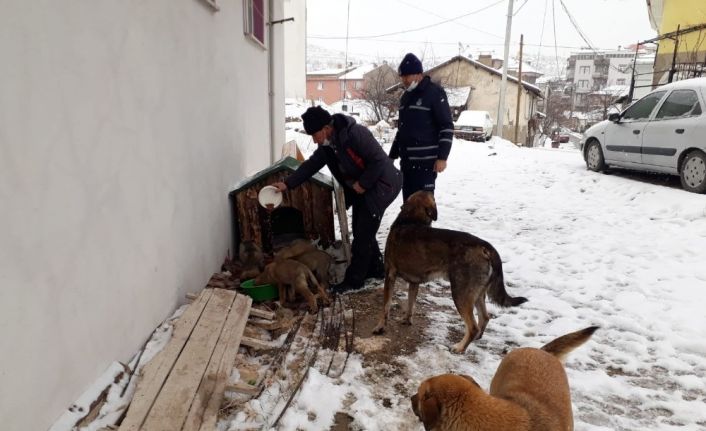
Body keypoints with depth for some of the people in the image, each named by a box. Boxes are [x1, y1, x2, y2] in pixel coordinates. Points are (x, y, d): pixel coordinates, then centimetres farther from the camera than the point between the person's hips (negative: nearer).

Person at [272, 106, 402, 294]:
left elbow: (379, 161, -27)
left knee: (363, 234, -6)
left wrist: (362, 183, -19)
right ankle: (375, 269, 30)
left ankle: (354, 279, 4)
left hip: (381, 185, -9)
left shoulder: (355, 134, -28)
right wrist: (287, 183, -1)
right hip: (361, 189, 9)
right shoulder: (327, 144, 0)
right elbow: (312, 164, 5)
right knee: (361, 231, 14)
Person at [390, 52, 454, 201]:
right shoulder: (406, 96, 16)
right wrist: (393, 155, 22)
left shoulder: (434, 93, -7)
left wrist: (442, 157, -18)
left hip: (425, 161, -8)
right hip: (406, 160, 8)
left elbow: (447, 127, -11)